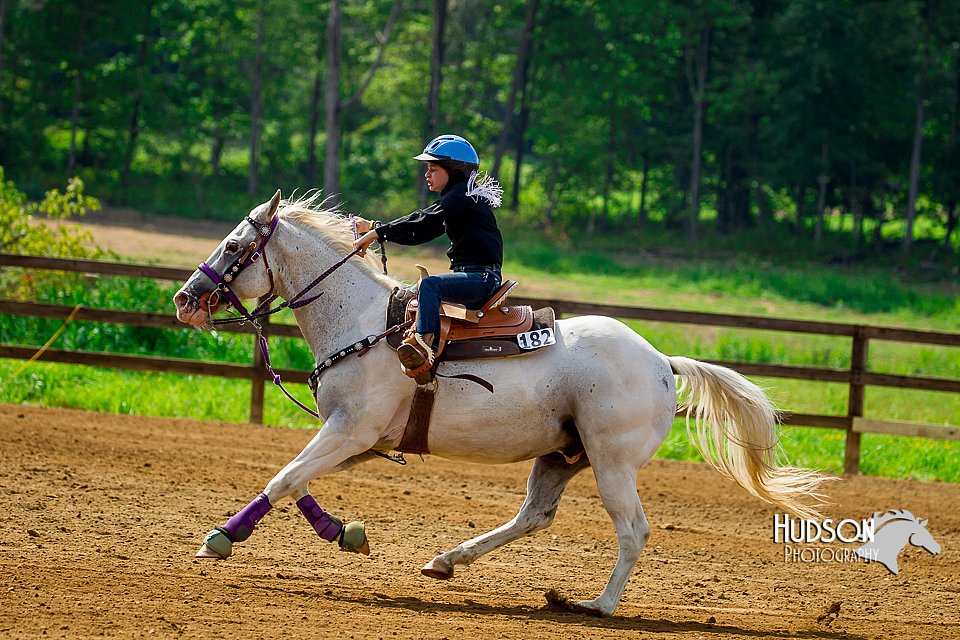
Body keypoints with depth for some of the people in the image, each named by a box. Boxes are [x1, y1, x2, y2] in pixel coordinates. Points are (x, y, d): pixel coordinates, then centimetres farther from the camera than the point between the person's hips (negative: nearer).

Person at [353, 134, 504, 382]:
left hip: (483, 276, -11)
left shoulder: (462, 195, -9)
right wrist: (377, 232, 12)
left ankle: (425, 344, -45)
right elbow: (421, 234, 21)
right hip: (474, 278, 11)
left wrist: (378, 233, -21)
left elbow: (423, 221, -20)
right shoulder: (455, 198, 22)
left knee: (429, 285, -31)